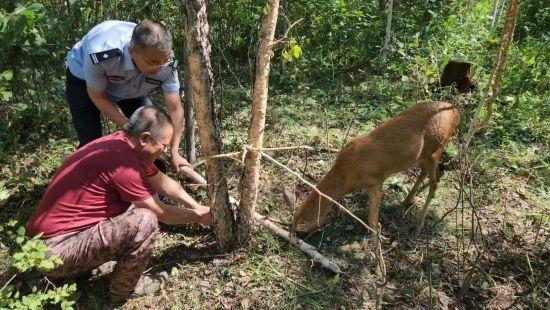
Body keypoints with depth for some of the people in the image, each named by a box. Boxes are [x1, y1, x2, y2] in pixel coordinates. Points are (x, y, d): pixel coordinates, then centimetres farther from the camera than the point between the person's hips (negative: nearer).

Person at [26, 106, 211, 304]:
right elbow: (161, 213, -13)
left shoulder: (125, 144, 1)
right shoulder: (121, 160, -26)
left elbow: (163, 182, 14)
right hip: (55, 249, -9)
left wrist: (197, 206, 14)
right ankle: (123, 288, 2)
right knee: (145, 220, -25)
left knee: (147, 194, 10)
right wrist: (198, 217, 2)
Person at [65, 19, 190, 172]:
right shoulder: (101, 55, -43)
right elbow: (97, 96, -24)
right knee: (91, 142, -12)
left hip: (131, 85, 3)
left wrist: (174, 152, -28)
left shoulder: (166, 62, -34)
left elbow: (175, 109, -25)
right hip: (84, 79, -3)